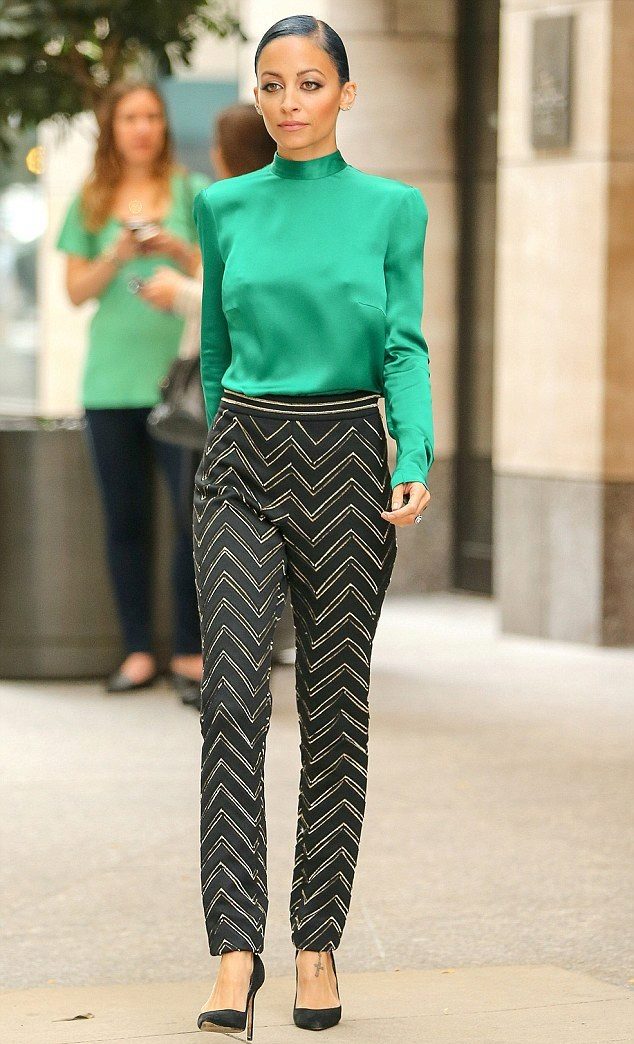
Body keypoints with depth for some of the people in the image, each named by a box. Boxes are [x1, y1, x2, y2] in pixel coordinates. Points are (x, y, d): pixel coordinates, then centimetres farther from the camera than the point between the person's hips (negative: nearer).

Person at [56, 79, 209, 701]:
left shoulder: (192, 191, 5)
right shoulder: (90, 201, 11)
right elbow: (76, 290, 8)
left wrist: (179, 250, -14)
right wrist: (117, 256, -8)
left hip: (180, 374, -2)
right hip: (110, 380, 2)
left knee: (196, 513, -9)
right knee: (125, 520, 4)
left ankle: (189, 651, -3)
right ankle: (138, 651, 10)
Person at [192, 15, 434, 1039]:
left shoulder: (392, 209, 1)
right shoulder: (225, 207, 6)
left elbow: (404, 347, -4)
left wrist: (417, 460, -18)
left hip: (345, 465, -1)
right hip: (240, 465, 1)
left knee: (335, 706, 4)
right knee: (233, 697, -12)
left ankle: (318, 945, 14)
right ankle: (235, 954, -15)